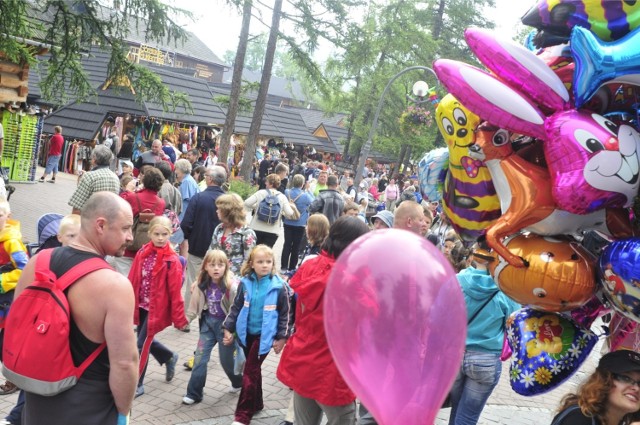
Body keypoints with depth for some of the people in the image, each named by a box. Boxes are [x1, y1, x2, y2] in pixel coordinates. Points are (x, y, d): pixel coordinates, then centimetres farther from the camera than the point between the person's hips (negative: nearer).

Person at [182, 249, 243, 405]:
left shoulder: (231, 285, -22)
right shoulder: (202, 284, -7)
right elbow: (195, 304, 7)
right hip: (208, 323, 4)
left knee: (226, 359, 10)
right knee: (200, 357, 2)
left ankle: (239, 382, 39)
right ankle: (194, 393, 14)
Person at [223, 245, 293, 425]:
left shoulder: (279, 287, -13)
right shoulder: (245, 283, -4)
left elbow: (286, 314, -6)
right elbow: (236, 307, 6)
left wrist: (282, 338, -5)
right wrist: (228, 329, 4)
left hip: (264, 335, -4)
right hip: (247, 333, 4)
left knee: (250, 372, -3)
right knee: (253, 370, 18)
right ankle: (256, 403, 35)